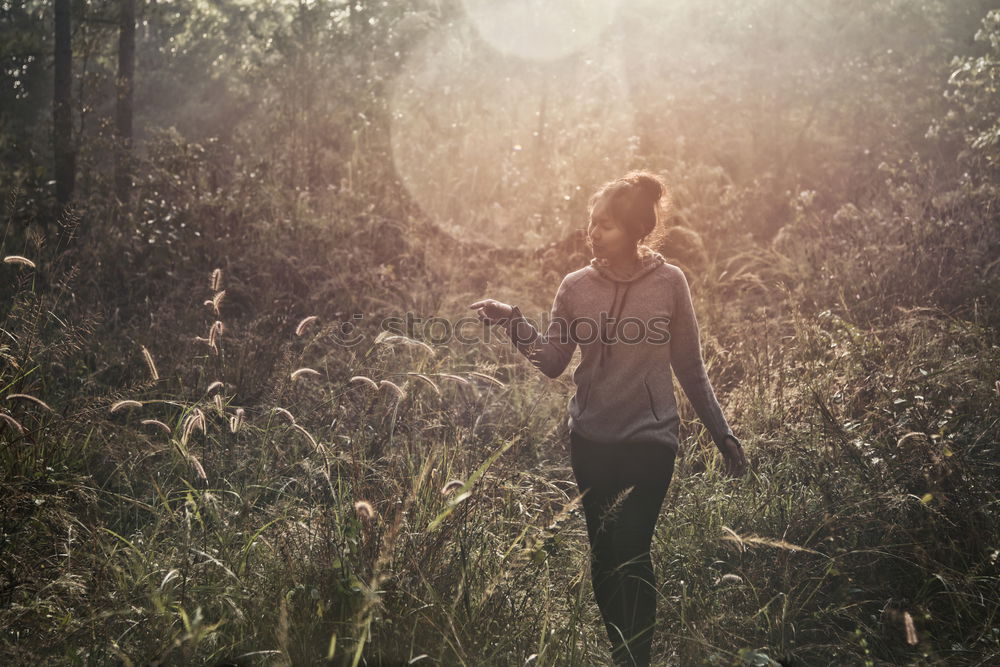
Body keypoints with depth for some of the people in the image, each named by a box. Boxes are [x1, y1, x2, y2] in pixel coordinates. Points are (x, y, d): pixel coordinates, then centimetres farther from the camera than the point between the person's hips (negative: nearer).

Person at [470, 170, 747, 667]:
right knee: (603, 557, 9)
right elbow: (552, 361, 1)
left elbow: (689, 367, 3)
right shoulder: (576, 287, 1)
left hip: (649, 440, -3)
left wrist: (721, 432, 4)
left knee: (631, 556, -10)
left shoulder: (669, 283, -4)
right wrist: (513, 323, -14)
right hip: (590, 441, 3)